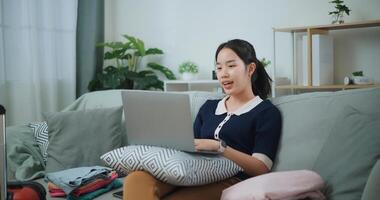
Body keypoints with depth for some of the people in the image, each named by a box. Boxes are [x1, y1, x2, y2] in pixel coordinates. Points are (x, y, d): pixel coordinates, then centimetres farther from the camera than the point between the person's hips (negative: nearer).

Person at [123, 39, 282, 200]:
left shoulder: (267, 112, 10)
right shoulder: (208, 107, 28)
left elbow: (261, 169, -3)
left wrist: (219, 147, -14)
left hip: (230, 180, -5)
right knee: (136, 179, -30)